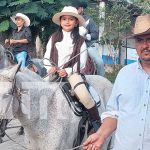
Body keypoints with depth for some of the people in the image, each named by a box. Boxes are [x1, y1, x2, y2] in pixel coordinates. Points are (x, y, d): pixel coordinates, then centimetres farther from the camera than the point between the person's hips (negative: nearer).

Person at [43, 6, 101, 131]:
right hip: (54, 72, 4)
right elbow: (47, 57, 10)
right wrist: (50, 68, -9)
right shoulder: (54, 38, 9)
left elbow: (81, 63, -3)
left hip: (72, 73, -4)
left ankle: (97, 124, -9)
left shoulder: (80, 41, 1)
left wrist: (67, 71, -15)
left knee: (85, 97, -25)